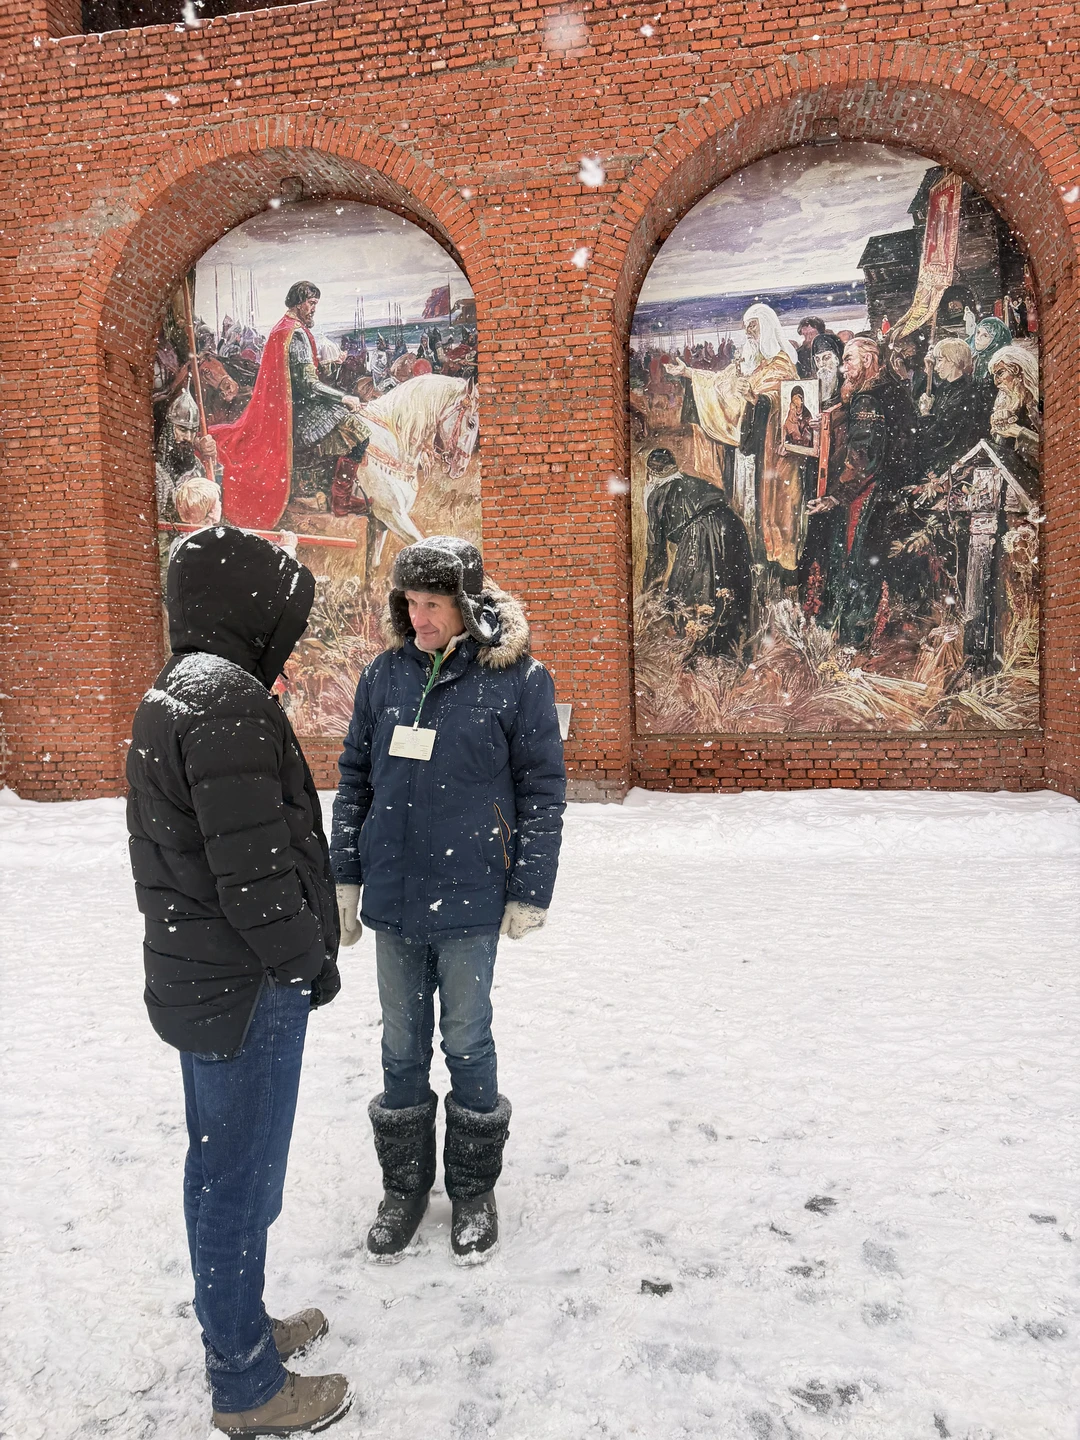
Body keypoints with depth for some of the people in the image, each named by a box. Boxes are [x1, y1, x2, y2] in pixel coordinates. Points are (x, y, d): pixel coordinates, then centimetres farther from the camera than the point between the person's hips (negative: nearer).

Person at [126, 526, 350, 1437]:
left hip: (197, 976, 10)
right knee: (241, 1180, 6)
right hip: (247, 989, -10)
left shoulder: (171, 694, 10)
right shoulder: (230, 700, -22)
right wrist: (307, 962, -11)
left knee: (220, 1168, 22)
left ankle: (240, 1328, 41)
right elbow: (253, 867, -26)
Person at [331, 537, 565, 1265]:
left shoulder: (518, 678, -8)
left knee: (467, 1043, 10)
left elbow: (543, 789, -5)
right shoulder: (385, 674, 4)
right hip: (393, 900, 4)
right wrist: (346, 877, 8)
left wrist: (530, 891, -5)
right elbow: (355, 776, 10)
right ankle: (405, 1185, 34)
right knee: (402, 1047, 15)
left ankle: (475, 1190, 31)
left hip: (469, 901, -3)